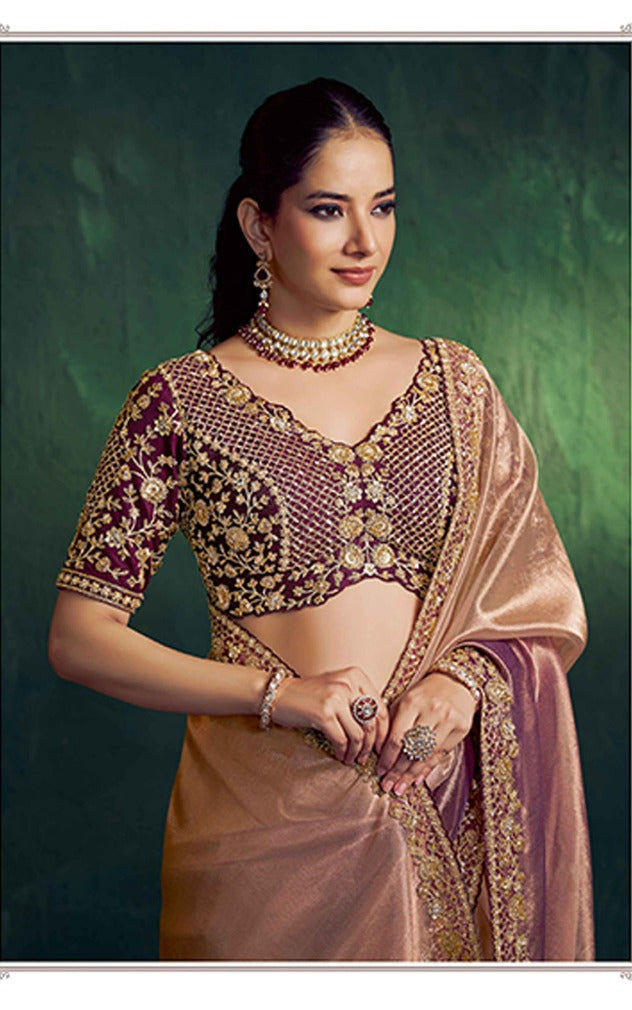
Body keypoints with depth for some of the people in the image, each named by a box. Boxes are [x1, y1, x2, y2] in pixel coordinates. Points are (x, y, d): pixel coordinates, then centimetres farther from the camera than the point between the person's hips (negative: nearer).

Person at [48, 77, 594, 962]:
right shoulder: (181, 403, -5)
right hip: (267, 820, -3)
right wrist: (277, 691, -17)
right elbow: (79, 636, -6)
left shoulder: (453, 381, 5)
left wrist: (466, 676, -12)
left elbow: (548, 600, 8)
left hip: (445, 811, 3)